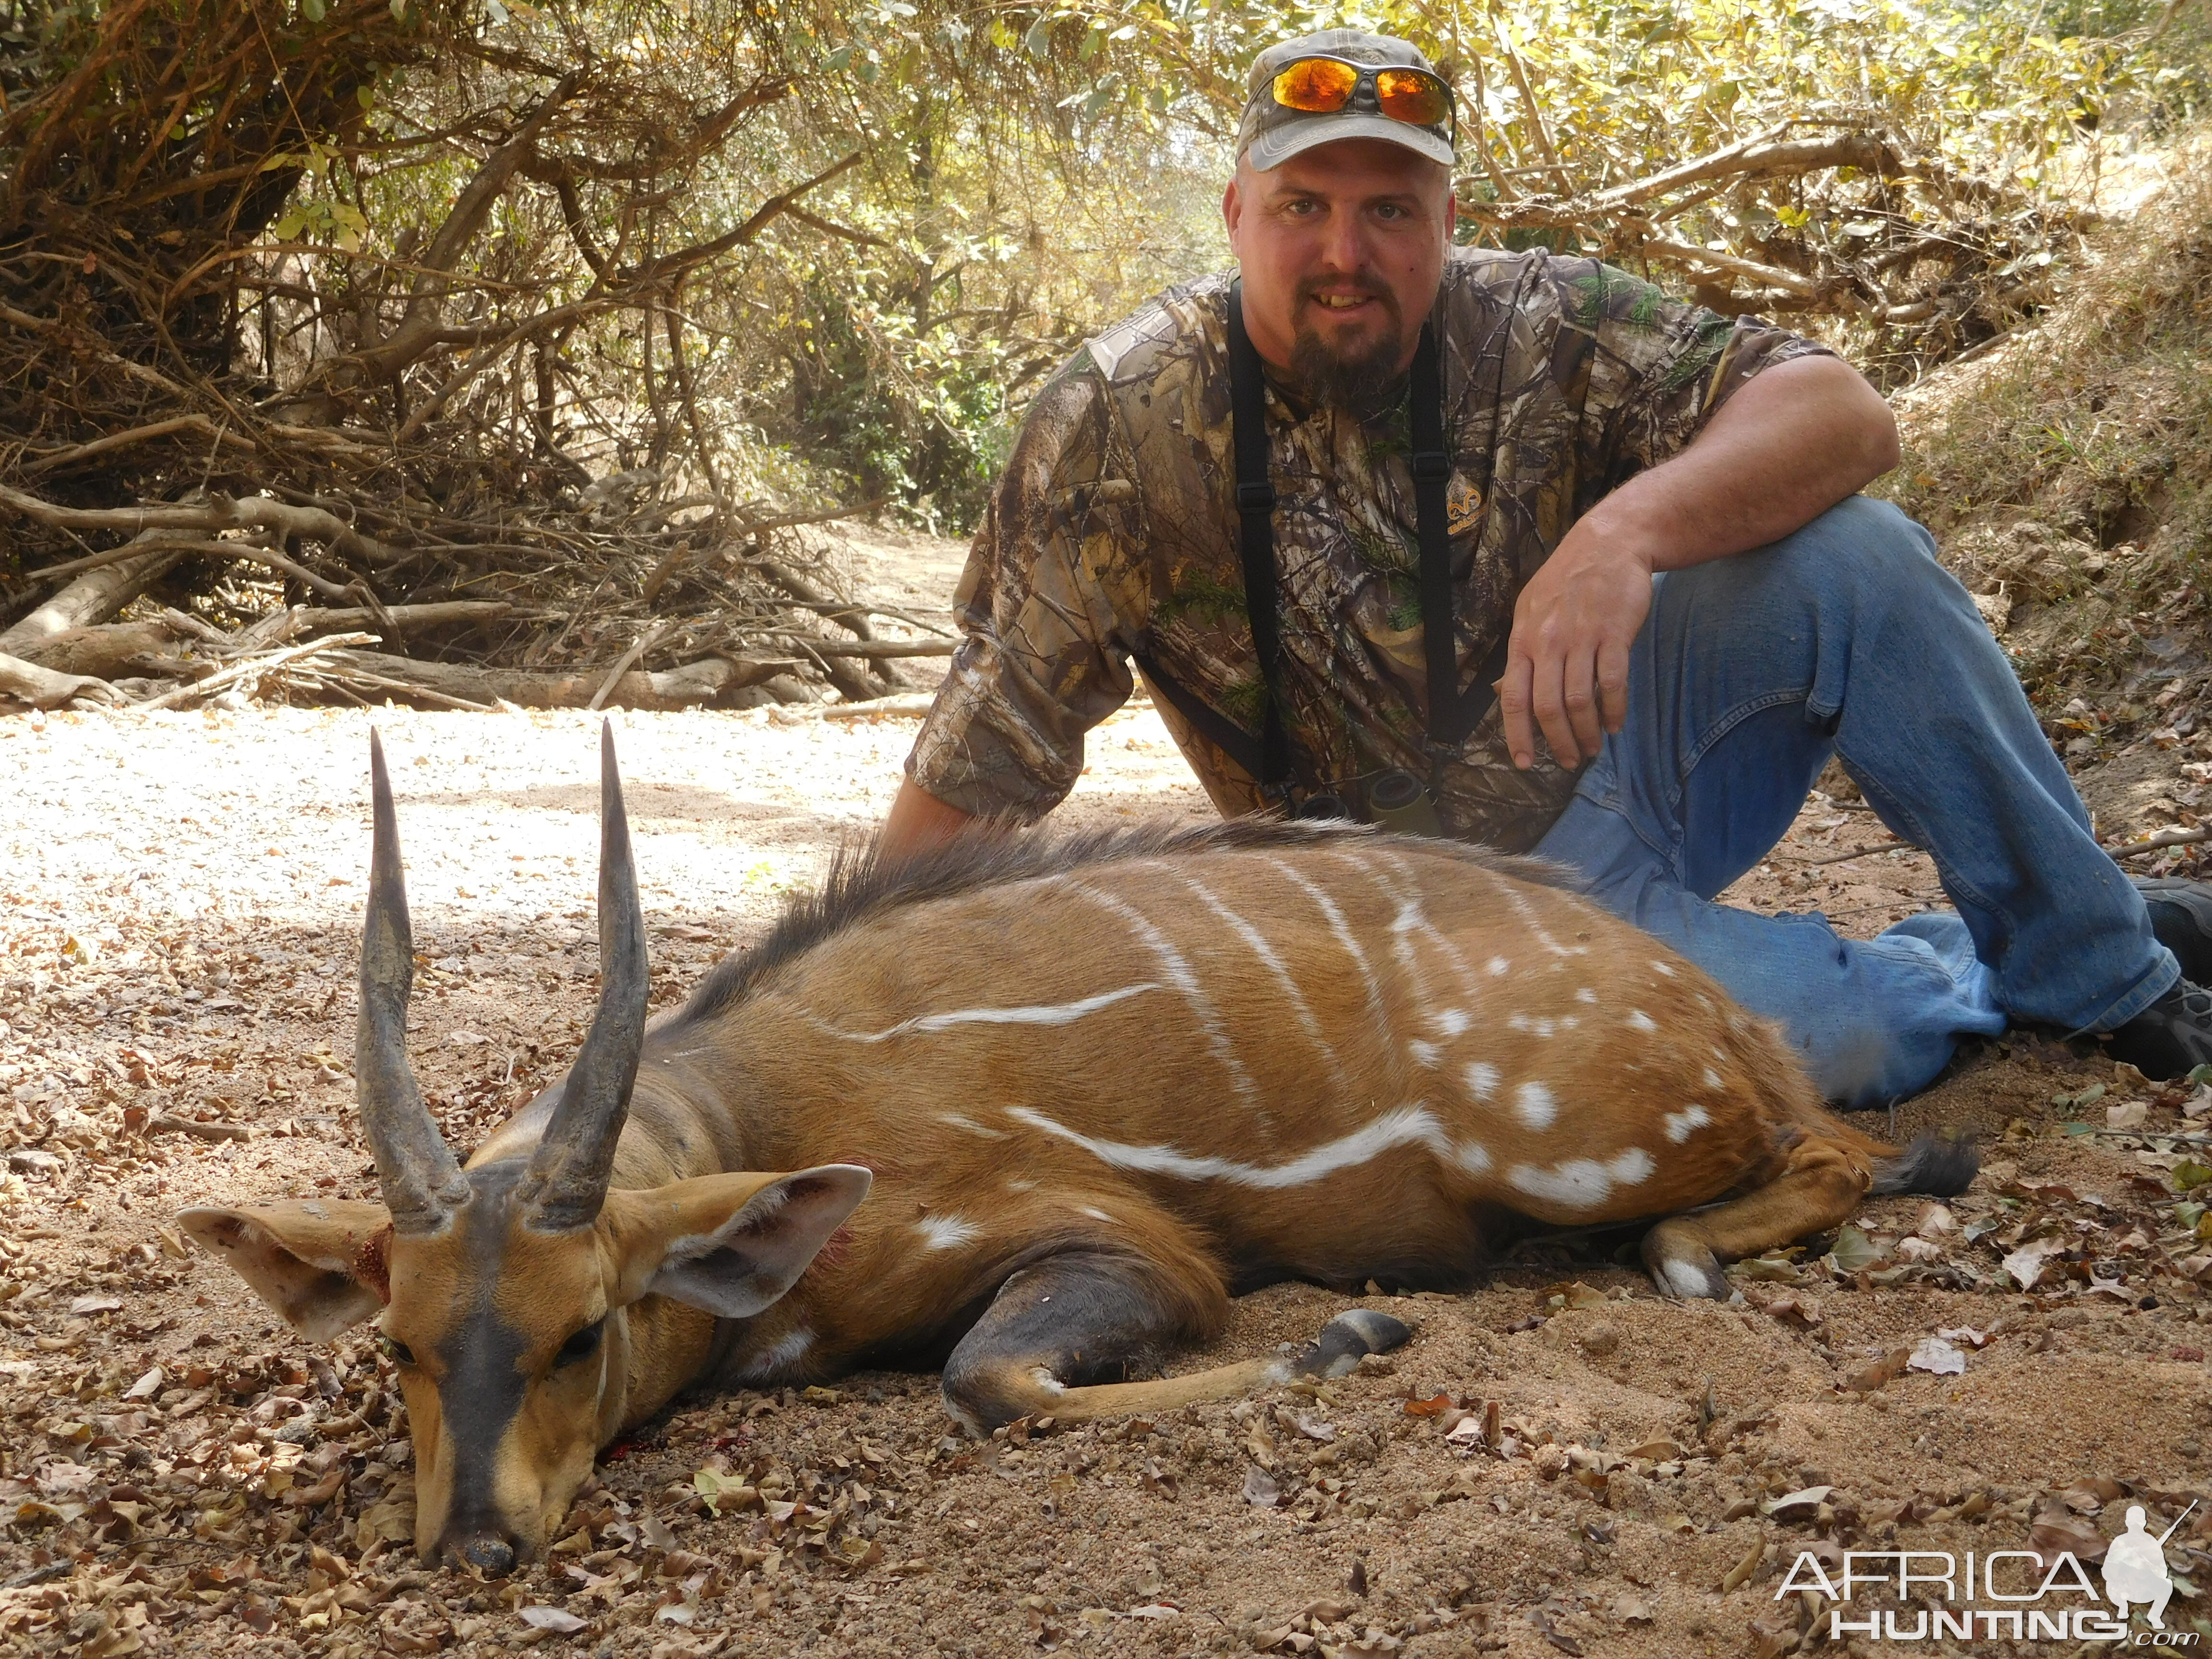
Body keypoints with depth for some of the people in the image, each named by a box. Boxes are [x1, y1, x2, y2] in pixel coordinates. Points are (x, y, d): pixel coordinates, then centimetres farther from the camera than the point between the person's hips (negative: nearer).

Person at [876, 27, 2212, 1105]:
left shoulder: (1539, 328, -9)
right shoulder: (1122, 432, -14)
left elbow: (1845, 415, -18)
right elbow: (974, 773, -12)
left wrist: (1628, 528, -37)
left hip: (1626, 770, 3)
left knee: (1844, 556, -24)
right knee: (1823, 1027, -30)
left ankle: (2098, 960, -3)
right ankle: (1986, 988, 7)